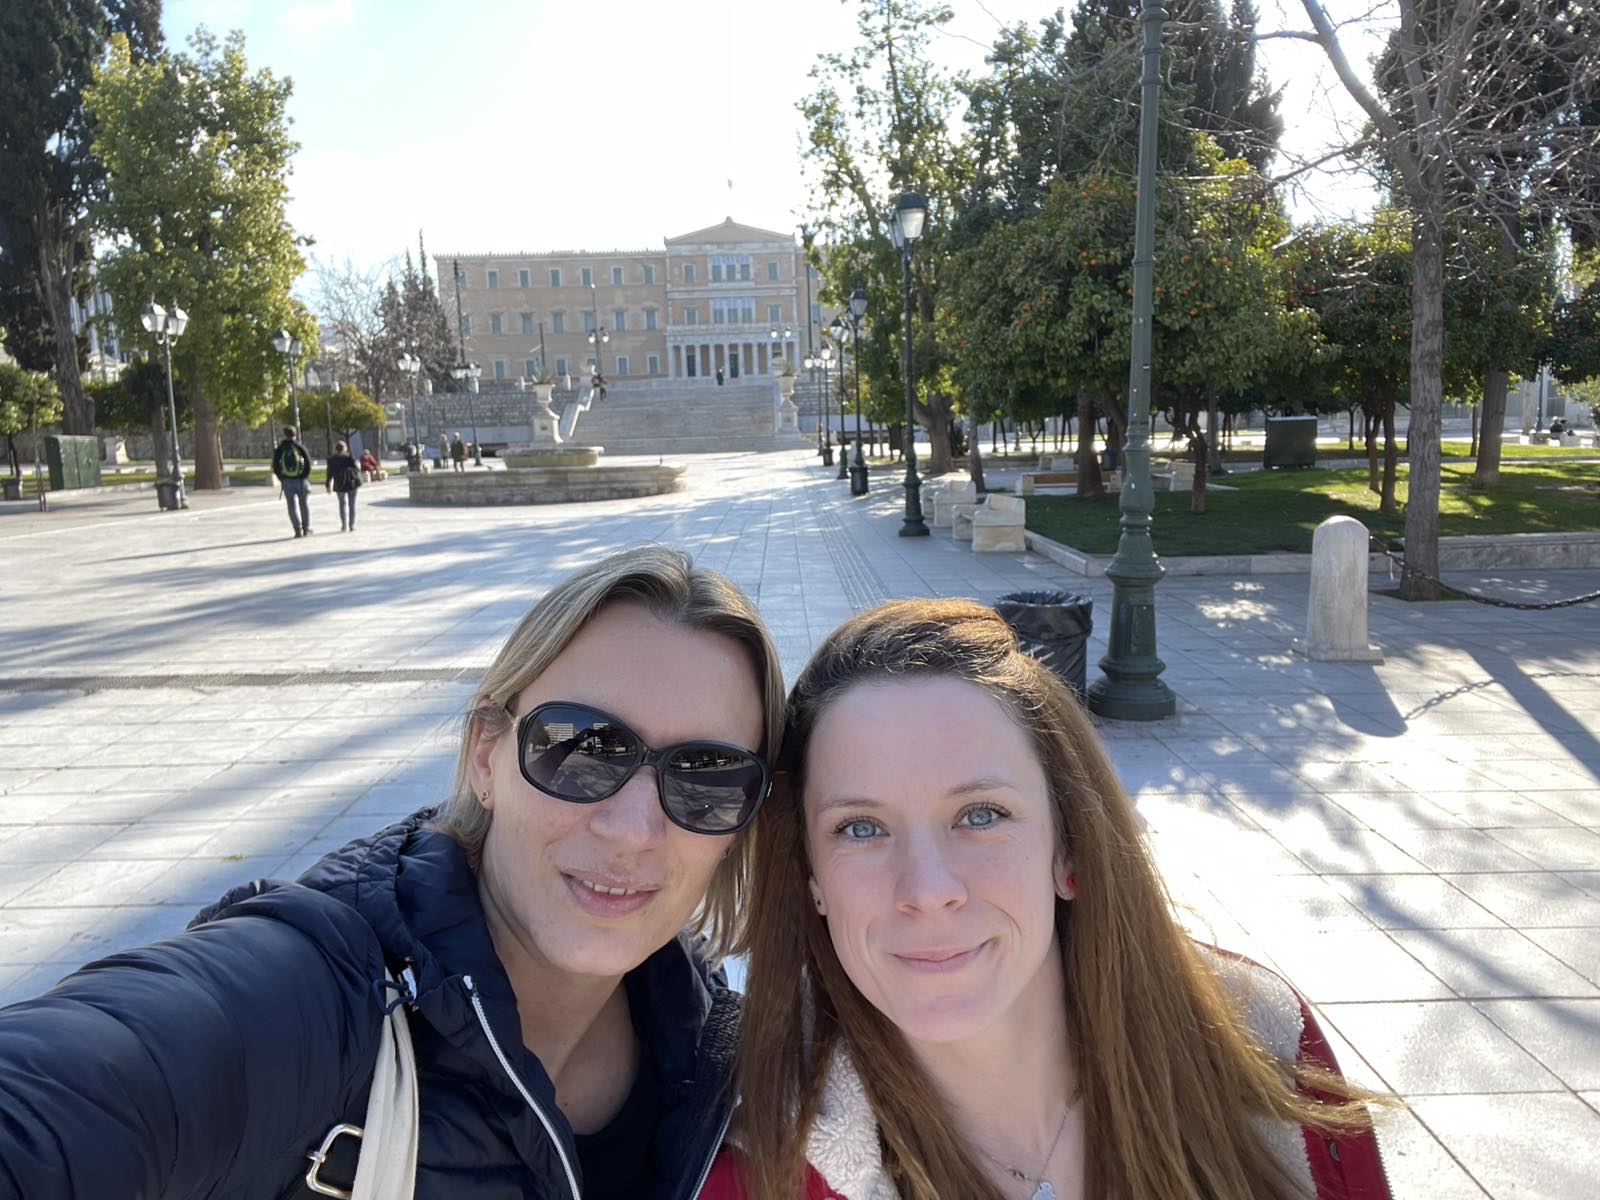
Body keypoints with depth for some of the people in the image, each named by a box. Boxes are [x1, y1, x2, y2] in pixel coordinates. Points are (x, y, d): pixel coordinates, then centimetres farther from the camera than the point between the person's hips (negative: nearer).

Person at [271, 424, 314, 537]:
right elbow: (308, 463, -10)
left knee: (292, 507, 5)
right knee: (304, 505, 11)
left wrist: (281, 478, 6)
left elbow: (275, 466, -2)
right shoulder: (300, 447, -5)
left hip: (287, 481, 1)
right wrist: (306, 477, 0)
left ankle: (298, 531, -3)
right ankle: (306, 529, 14)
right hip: (301, 480, -1)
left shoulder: (279, 449, 0)